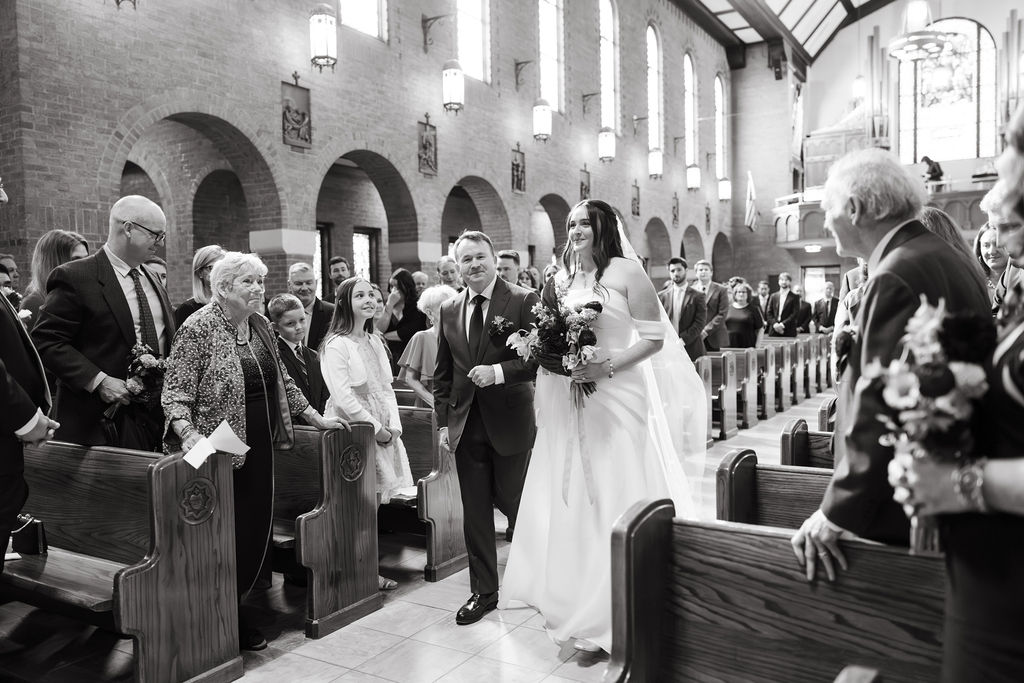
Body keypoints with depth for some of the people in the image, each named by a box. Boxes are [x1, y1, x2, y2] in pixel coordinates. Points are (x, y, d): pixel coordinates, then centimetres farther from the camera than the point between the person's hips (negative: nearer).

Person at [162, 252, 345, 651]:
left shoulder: (260, 325, 10)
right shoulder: (198, 329, -11)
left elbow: (282, 380, 18)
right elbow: (175, 394, -14)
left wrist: (315, 418, 15)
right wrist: (189, 434, -30)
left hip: (260, 448, 7)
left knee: (256, 534, 9)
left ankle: (234, 614, 26)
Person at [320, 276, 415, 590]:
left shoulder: (374, 341, 12)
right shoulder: (336, 345, -12)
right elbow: (342, 396, -17)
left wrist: (394, 424, -1)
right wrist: (376, 428, -14)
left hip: (384, 430, 7)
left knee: (374, 500, 9)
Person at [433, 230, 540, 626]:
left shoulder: (524, 301, -8)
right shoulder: (449, 310, 7)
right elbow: (443, 373, 11)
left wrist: (499, 372, -24)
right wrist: (443, 422, 6)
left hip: (510, 422, -4)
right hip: (466, 426, 4)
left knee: (516, 505, 10)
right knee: (474, 514, 11)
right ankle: (483, 592, 26)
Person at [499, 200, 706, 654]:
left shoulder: (626, 271, -5)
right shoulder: (562, 278, 11)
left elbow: (654, 337, -10)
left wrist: (607, 367, -19)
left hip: (616, 396, -5)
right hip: (568, 400, 5)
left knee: (612, 494, 0)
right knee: (571, 494, 10)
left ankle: (610, 609, 14)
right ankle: (574, 595, 26)